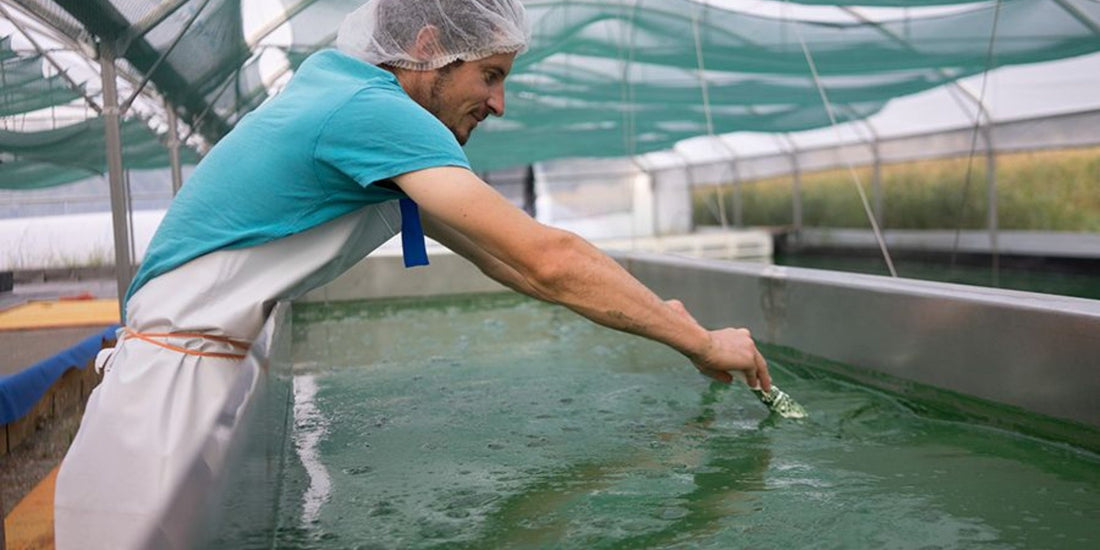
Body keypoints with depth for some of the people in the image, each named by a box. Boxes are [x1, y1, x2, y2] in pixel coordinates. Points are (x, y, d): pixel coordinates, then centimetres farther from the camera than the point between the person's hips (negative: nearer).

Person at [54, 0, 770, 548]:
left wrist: (642, 313, 12)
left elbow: (492, 251, 14)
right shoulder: (372, 111, -19)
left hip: (202, 381, 10)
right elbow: (547, 257, -23)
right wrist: (700, 341, -13)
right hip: (171, 392, -10)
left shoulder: (339, 85, 12)